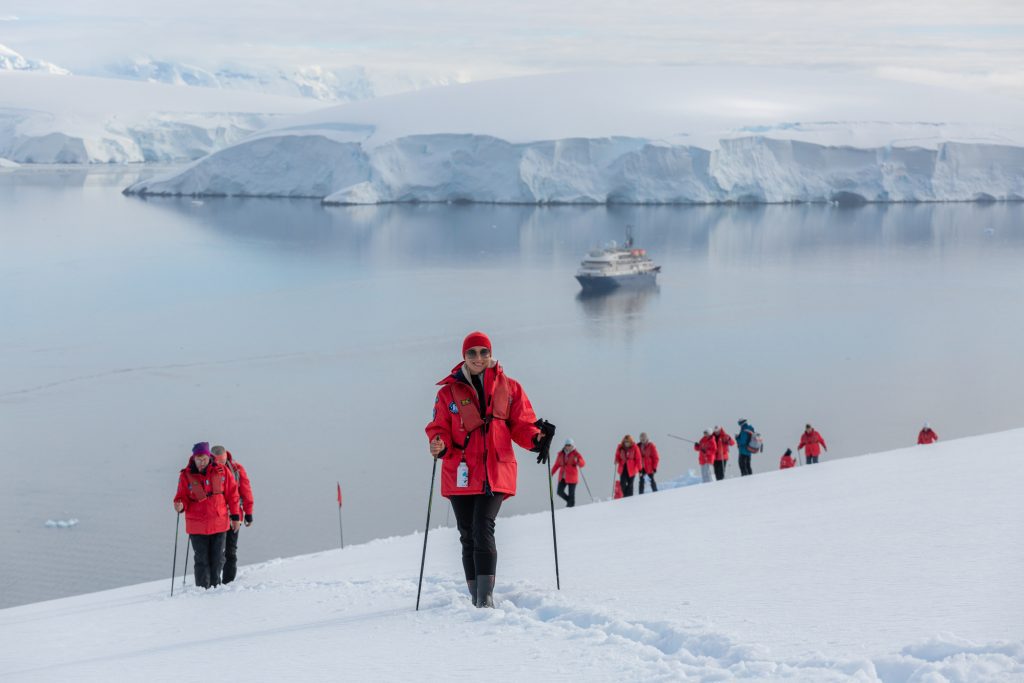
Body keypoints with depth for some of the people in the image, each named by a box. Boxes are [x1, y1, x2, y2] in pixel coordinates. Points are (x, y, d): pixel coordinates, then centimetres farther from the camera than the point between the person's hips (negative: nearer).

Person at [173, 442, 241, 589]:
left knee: (217, 560, 10)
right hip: (197, 526, -2)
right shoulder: (186, 476, -4)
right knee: (202, 561, 0)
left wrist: (235, 516, 6)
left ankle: (215, 587, 24)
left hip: (219, 523, 2)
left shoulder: (221, 471, -1)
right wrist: (180, 505, -22)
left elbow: (232, 494, 6)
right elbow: (183, 498, 2)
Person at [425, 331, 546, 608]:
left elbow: (520, 424, 11)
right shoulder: (449, 391, 8)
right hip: (459, 474, 2)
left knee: (483, 530, -17)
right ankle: (476, 597, 13)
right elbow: (439, 428, 6)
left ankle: (486, 595, -21)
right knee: (468, 536, 5)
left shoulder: (508, 388, 9)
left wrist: (536, 440, -10)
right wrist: (439, 445, -17)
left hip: (495, 473, -2)